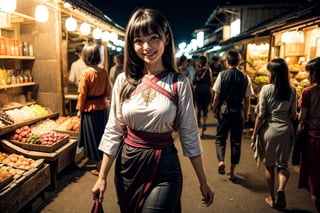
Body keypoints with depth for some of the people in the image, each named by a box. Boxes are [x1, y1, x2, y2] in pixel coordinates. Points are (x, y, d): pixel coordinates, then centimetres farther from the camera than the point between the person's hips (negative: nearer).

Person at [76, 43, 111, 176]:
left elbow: (82, 94, -12)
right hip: (103, 107, 5)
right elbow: (108, 92, 3)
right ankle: (102, 164, 35)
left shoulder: (87, 73, -15)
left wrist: (79, 109, -1)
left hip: (90, 109, -5)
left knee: (93, 138, 7)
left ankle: (99, 168, 17)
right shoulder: (103, 72, -1)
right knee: (102, 136, 20)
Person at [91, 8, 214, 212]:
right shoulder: (123, 81, -4)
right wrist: (102, 177, 1)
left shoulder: (179, 83, -10)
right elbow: (113, 130, 0)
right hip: (127, 165, 3)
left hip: (164, 169, -3)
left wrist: (203, 182, -1)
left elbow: (189, 134, -5)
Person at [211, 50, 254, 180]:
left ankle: (221, 161, -8)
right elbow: (247, 99, 0)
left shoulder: (222, 75, -7)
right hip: (238, 111, 1)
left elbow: (216, 96, -7)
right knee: (236, 141, 11)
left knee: (220, 138, 14)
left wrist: (214, 110, 5)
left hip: (224, 109, -1)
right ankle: (232, 171, 19)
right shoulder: (245, 77, -2)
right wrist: (246, 114, 11)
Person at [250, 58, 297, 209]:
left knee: (269, 165, 13)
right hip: (286, 130, 3)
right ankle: (281, 189, -10)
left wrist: (255, 133, 0)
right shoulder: (292, 90, -1)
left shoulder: (266, 89, -12)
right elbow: (293, 115, 3)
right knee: (283, 163, 16)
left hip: (269, 129, -3)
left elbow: (260, 115, -10)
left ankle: (272, 198, 25)